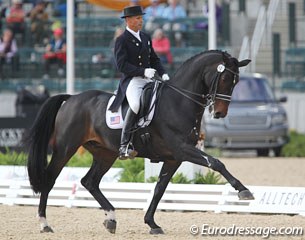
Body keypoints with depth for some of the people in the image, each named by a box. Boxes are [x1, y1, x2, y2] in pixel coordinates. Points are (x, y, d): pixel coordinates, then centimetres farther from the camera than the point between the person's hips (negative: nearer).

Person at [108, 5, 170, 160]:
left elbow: (154, 59, 24)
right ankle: (124, 146, -31)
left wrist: (163, 74, 5)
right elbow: (121, 65, -13)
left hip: (148, 80, 8)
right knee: (136, 104, -35)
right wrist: (143, 71, -22)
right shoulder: (122, 40, -3)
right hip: (131, 80, -8)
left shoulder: (146, 38, 19)